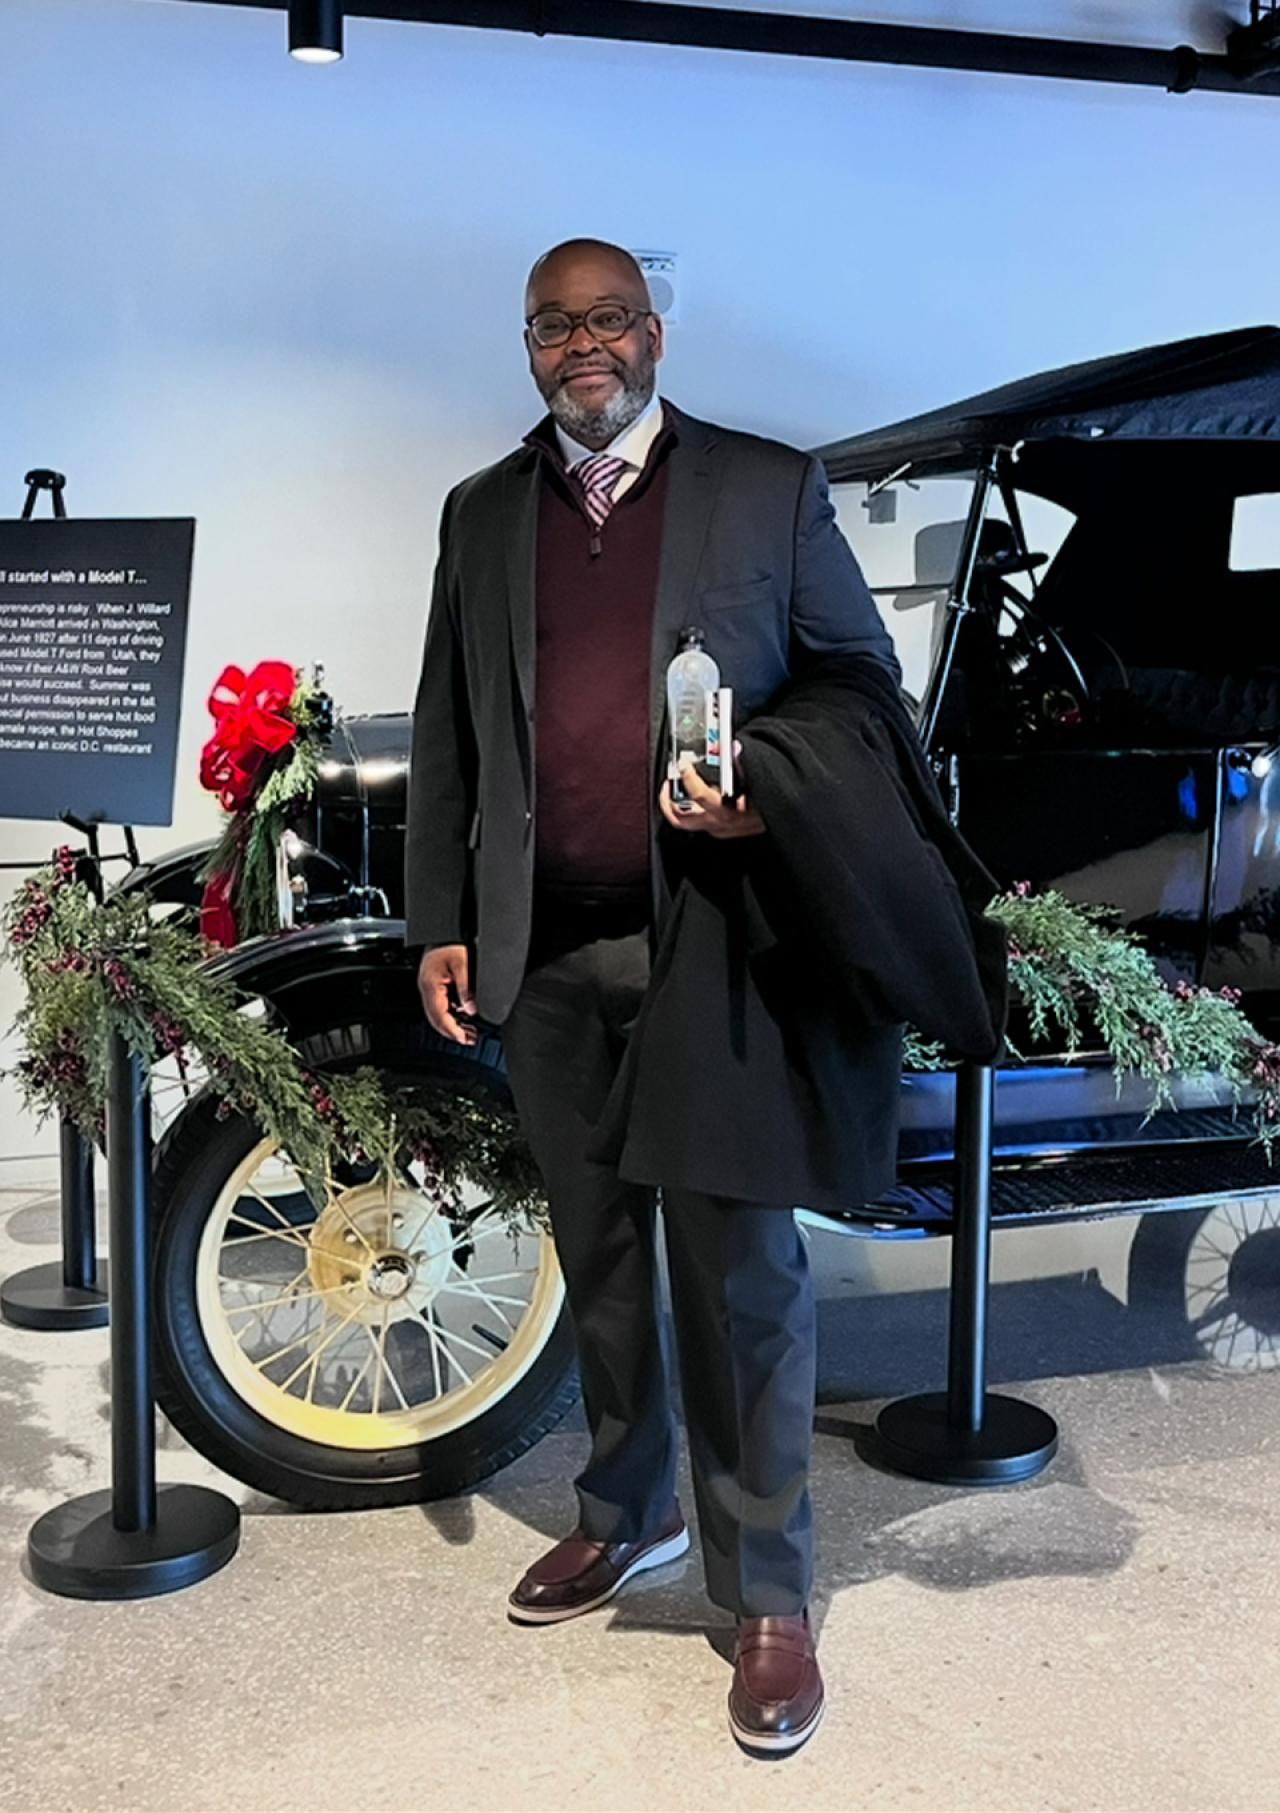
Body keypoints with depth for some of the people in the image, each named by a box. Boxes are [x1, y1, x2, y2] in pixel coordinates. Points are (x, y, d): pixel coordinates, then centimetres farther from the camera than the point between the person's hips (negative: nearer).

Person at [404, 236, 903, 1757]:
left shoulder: (770, 487, 5)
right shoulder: (481, 514, 14)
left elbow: (864, 681, 6)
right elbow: (444, 737, 13)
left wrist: (776, 796, -13)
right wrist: (439, 925, 6)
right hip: (544, 956, 4)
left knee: (740, 1270, 0)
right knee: (596, 1255, 16)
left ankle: (767, 1595, 14)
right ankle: (627, 1511, 36)